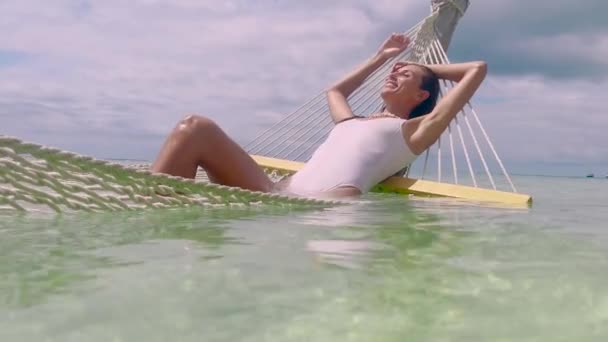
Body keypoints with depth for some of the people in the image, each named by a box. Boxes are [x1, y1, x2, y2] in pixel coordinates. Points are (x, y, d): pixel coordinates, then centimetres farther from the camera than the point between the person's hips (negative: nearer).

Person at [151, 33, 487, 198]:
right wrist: (380, 57, 61)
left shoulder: (415, 130, 20)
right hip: (281, 196, 7)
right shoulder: (350, 121, 38)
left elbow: (477, 69, 21)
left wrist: (431, 67, 38)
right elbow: (334, 90, 60)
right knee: (195, 128, -10)